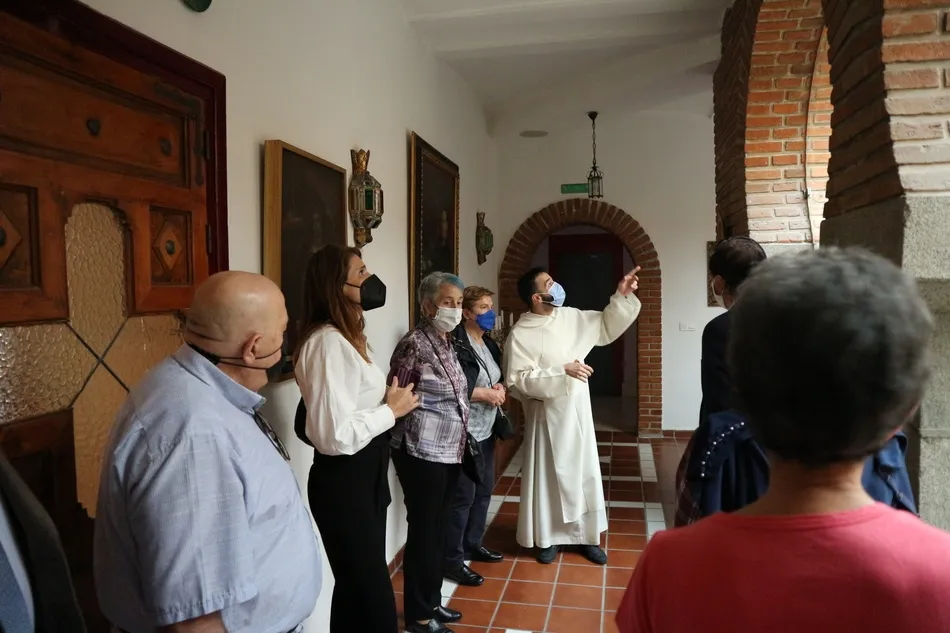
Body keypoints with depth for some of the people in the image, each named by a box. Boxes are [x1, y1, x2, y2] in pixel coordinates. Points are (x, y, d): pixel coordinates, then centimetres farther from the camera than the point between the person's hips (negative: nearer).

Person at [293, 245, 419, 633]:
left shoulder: (346, 336, 12)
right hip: (344, 484, -10)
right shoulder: (329, 342, -22)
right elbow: (336, 435, -30)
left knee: (357, 590, 21)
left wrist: (390, 401, 8)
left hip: (363, 478, 10)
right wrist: (391, 410, -17)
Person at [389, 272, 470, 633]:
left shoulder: (447, 343, 9)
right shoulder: (414, 345, -16)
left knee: (439, 527, 17)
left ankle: (432, 601, 32)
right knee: (423, 530, 3)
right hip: (422, 452, -8)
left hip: (448, 451, 8)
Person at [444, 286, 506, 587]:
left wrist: (500, 387, 1)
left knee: (484, 490, 16)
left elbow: (498, 376, 24)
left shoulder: (489, 344, 13)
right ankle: (452, 560, 9)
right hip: (464, 433, -9)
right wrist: (485, 393, -18)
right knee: (463, 496, -3)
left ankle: (472, 544, 33)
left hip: (487, 430, 9)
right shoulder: (455, 344, -16)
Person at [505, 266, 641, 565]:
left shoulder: (571, 317, 2)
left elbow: (607, 327, 13)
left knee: (584, 473, 13)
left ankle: (586, 536, 29)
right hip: (547, 416, -5)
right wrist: (562, 371, -23)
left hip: (577, 412, 6)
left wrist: (622, 296, -1)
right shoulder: (520, 335, -15)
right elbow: (519, 380, -20)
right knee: (549, 476, 7)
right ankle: (548, 538, 25)